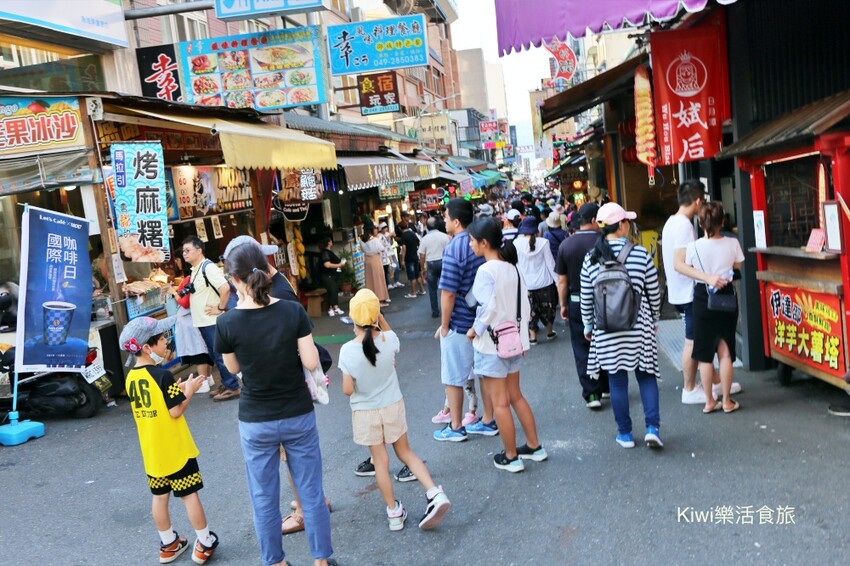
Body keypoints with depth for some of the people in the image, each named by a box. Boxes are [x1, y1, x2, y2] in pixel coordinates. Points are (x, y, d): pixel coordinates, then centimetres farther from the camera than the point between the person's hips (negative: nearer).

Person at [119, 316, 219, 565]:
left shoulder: (131, 378, 1)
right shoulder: (162, 375, -22)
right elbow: (175, 411, -20)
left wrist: (177, 389, 8)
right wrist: (189, 391, -7)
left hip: (151, 452, 7)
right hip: (175, 449, -6)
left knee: (159, 496, 16)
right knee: (189, 495, 6)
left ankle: (168, 545, 29)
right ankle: (205, 543, 17)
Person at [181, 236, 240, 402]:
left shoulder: (208, 267, -17)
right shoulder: (195, 270, 13)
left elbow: (225, 288, -28)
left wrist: (220, 309, -20)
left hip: (213, 321, -10)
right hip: (203, 321, 10)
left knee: (222, 355, -3)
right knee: (215, 355, 16)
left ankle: (233, 388, 5)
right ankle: (226, 384, 26)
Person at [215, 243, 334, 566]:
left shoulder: (227, 323, -15)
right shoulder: (293, 312, -13)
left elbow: (233, 368, 2)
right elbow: (311, 363, -10)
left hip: (256, 422, -1)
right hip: (298, 416, 1)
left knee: (264, 498, 16)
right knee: (311, 492, 14)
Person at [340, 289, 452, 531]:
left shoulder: (347, 351, -22)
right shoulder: (389, 340, -16)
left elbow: (348, 390, -14)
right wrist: (378, 317, 3)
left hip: (365, 412, -2)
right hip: (393, 406, 2)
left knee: (380, 461, 13)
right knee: (405, 451, 20)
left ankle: (394, 513, 23)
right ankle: (435, 494, 7)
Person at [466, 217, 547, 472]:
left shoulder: (486, 271, -18)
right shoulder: (512, 267, 4)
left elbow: (489, 307, -25)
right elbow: (524, 305, 7)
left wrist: (475, 329, -11)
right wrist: (521, 333, 15)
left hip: (491, 344, -8)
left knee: (500, 404, 5)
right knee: (516, 396, 20)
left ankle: (511, 457, 15)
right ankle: (534, 447, 27)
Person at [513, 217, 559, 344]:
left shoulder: (516, 243, -12)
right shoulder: (543, 243, -12)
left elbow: (514, 264, -6)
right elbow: (550, 263, -6)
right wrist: (557, 280, 3)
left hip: (526, 284, 0)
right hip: (544, 282, 1)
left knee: (530, 310, 12)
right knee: (547, 307, 19)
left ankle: (532, 336, 13)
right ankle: (549, 331, 32)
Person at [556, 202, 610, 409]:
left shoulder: (565, 245, -4)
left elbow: (562, 280, -1)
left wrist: (563, 305, 8)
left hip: (577, 302, 1)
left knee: (583, 350, 6)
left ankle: (591, 393, 2)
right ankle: (606, 387, 28)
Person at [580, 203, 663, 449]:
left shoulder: (591, 258, -4)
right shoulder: (640, 254, -8)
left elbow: (586, 300, 2)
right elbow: (654, 294, 0)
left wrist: (588, 326, 17)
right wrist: (653, 319, 16)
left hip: (606, 330, 1)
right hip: (639, 327, -1)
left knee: (617, 381, 9)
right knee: (646, 376, 13)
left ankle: (625, 433, 18)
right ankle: (652, 428, 5)